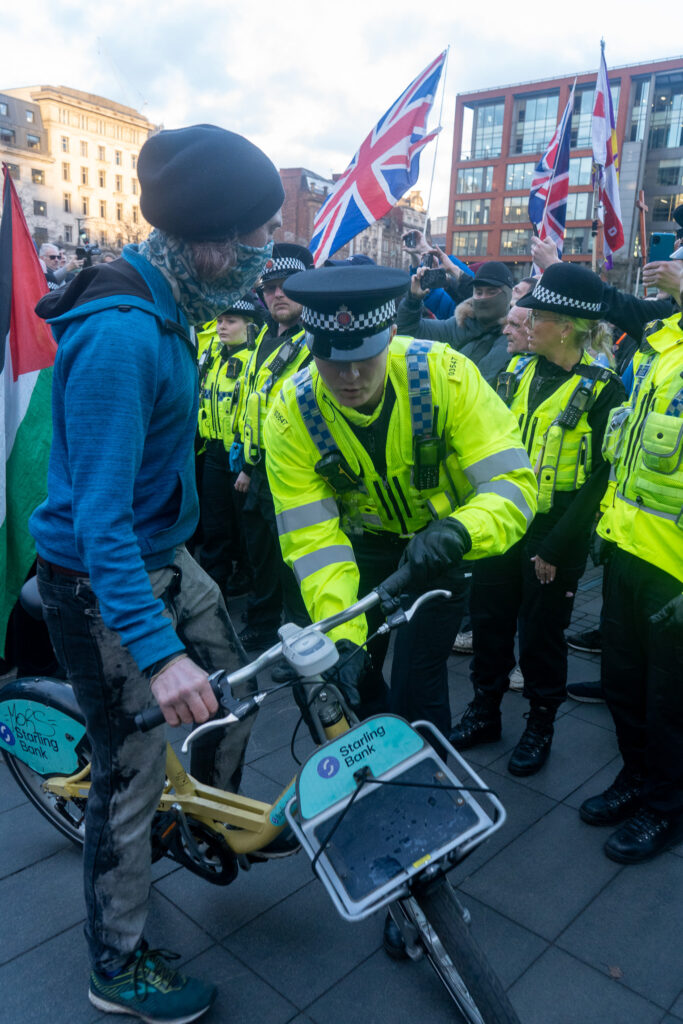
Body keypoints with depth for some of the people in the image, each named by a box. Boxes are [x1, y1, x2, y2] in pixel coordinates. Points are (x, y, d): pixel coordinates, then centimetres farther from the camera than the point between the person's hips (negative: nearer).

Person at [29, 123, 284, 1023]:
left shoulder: (163, 306, 2)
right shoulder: (119, 335, -29)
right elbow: (100, 516, -31)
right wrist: (157, 649, -35)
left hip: (162, 554, 9)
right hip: (101, 583, -9)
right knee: (131, 775, 5)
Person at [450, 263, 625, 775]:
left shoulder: (602, 389, -12)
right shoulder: (517, 371, 4)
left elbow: (598, 479, -14)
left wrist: (554, 548, -17)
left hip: (555, 533, -5)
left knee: (541, 633, 9)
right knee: (489, 620, 14)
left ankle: (541, 725, 32)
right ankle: (485, 712, 35)